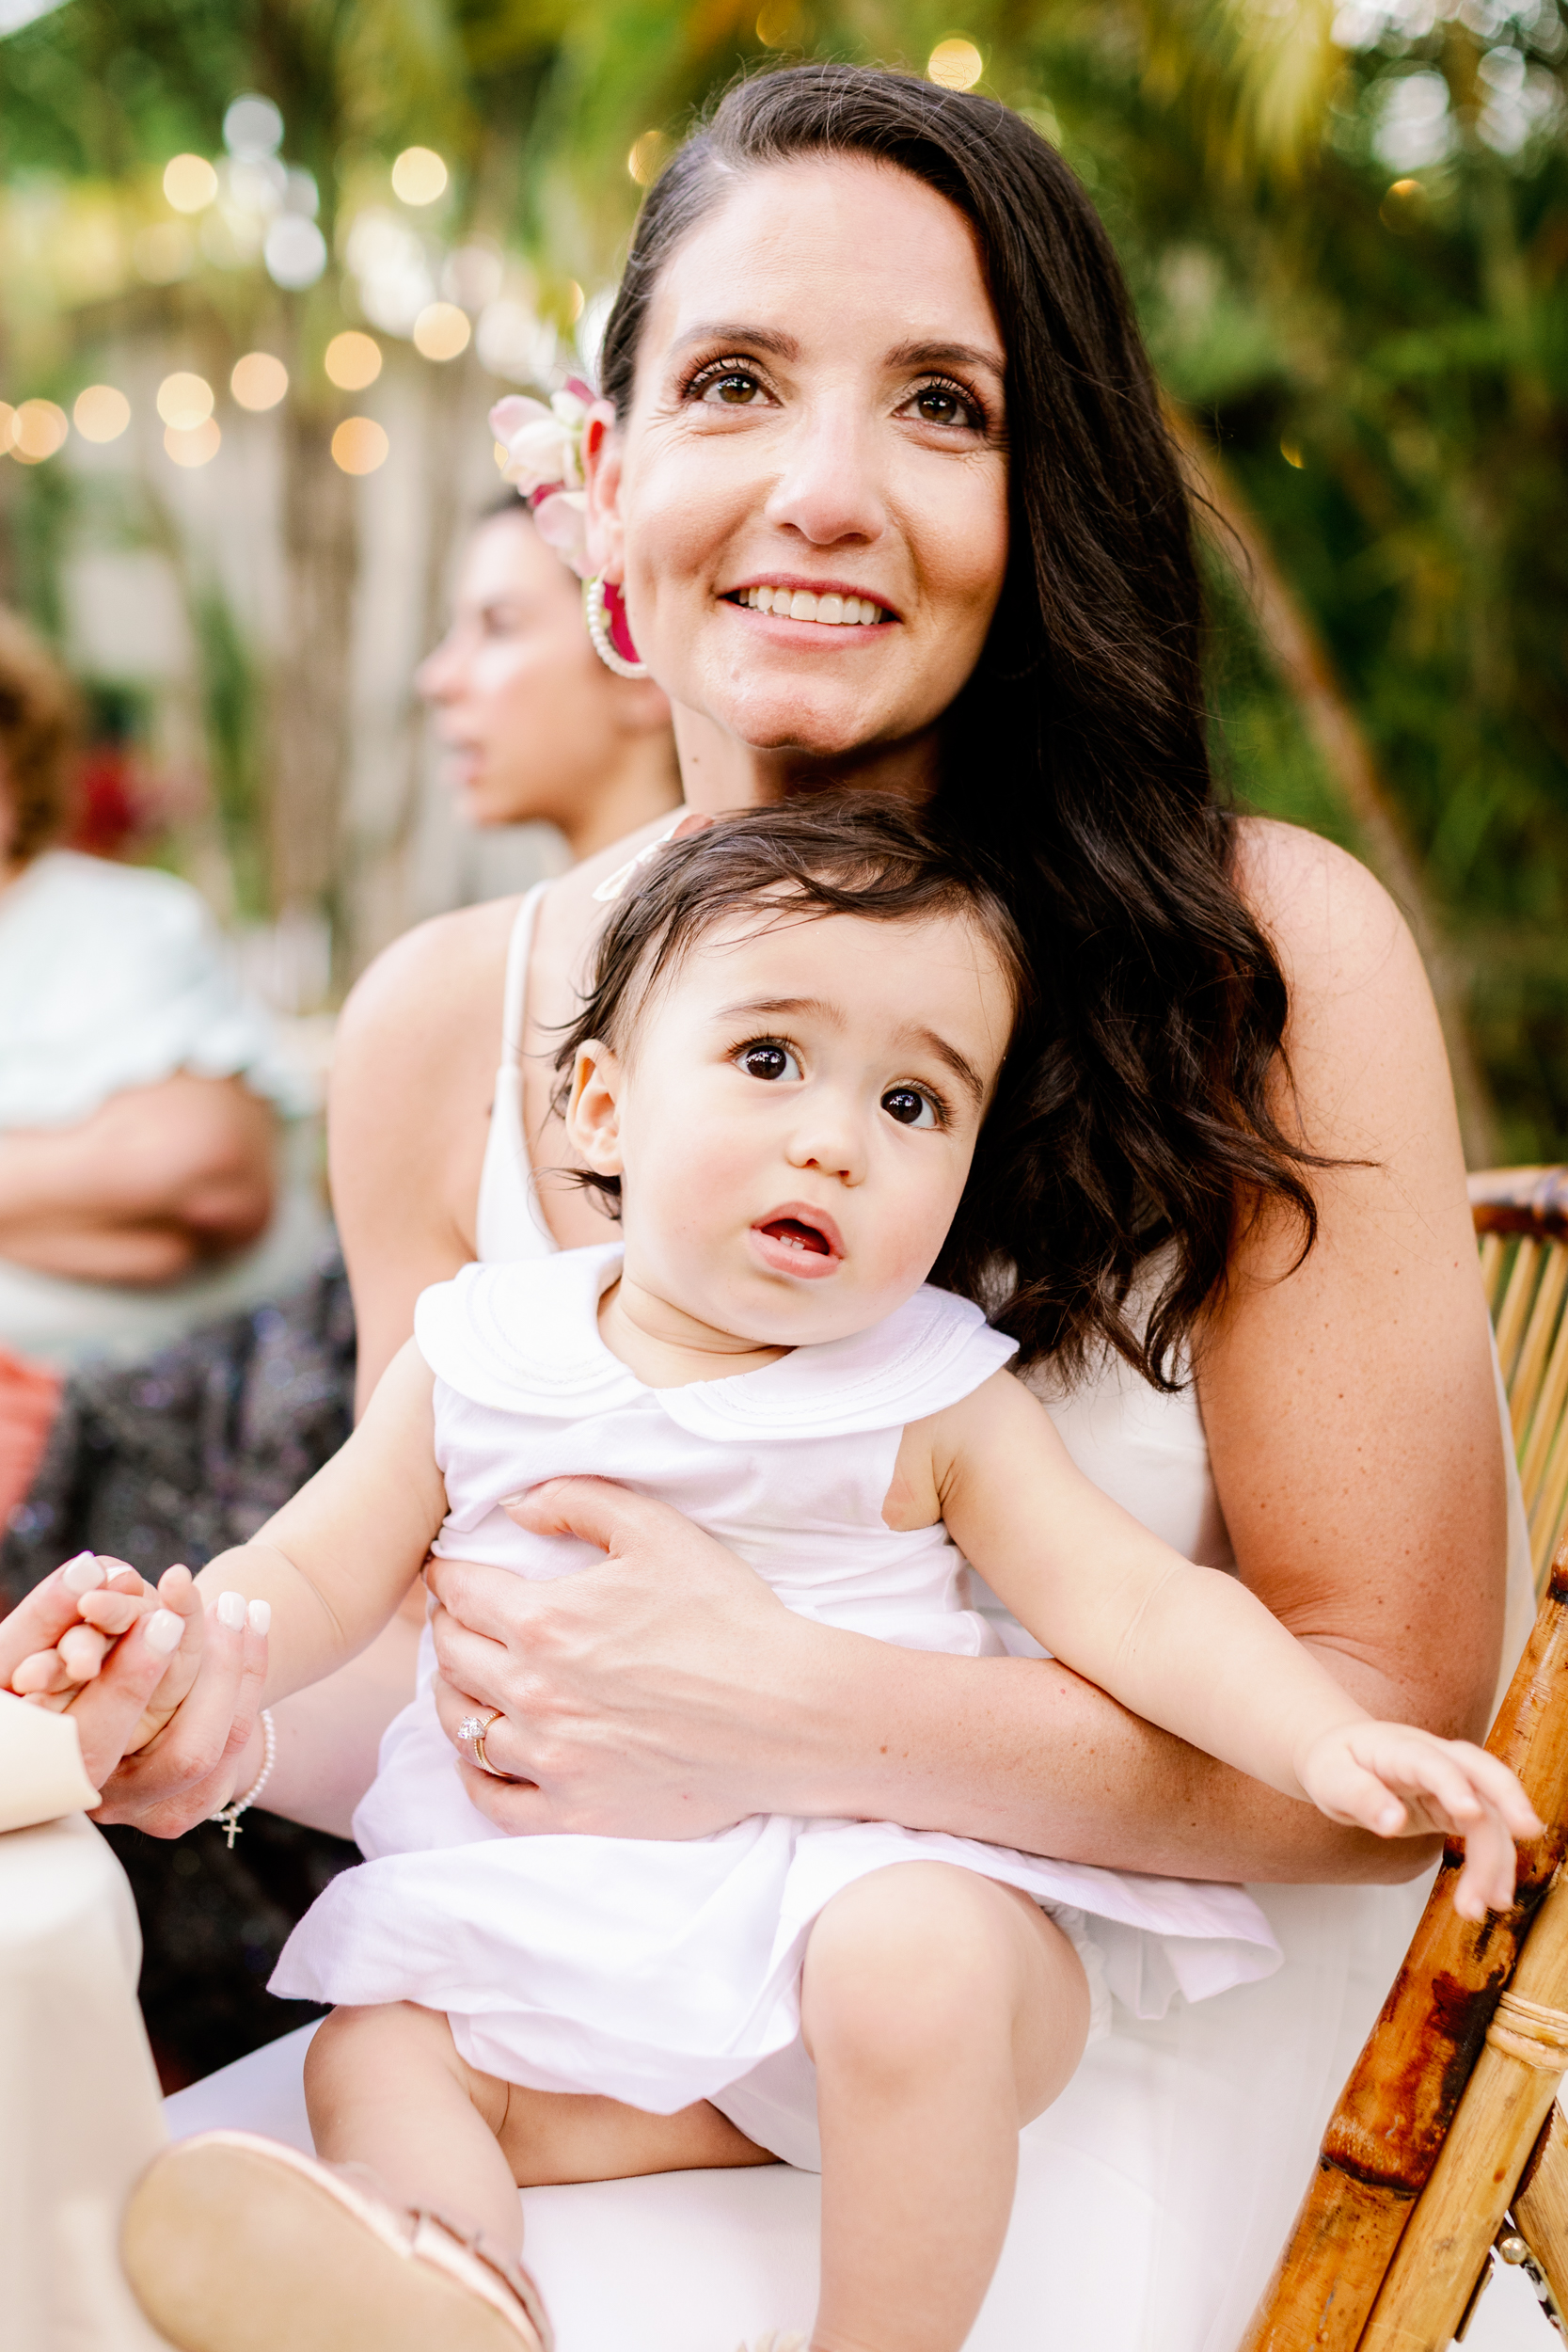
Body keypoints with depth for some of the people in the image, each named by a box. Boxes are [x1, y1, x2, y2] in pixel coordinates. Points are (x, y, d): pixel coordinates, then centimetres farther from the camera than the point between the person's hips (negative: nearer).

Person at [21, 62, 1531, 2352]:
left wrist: (783, 1718, -22)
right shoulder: (441, 1028, -3)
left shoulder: (1272, 958, -13)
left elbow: (1393, 1723, -11)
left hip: (1074, 2123, -3)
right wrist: (238, 1717, -16)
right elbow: (453, 1665, 7)